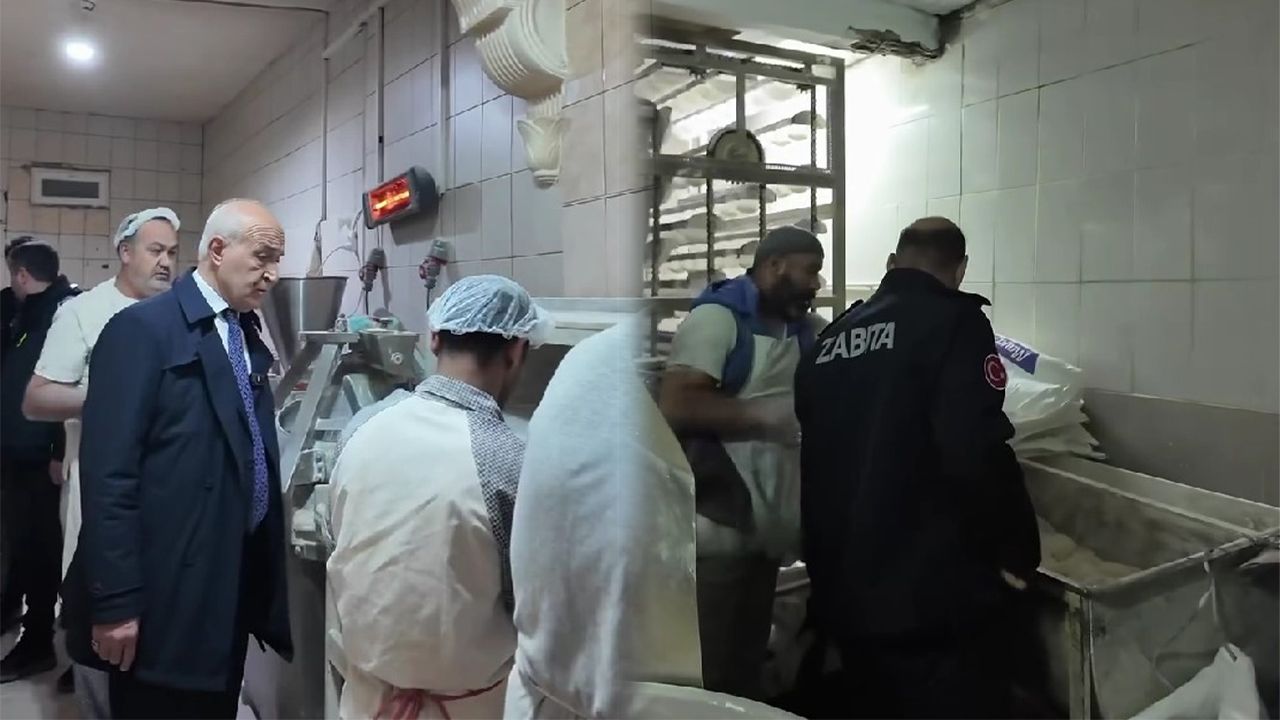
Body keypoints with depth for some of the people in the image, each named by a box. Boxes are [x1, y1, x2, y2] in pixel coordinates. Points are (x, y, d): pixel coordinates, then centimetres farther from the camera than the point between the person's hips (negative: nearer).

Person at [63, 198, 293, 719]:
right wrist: (114, 602, -20)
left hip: (237, 582, 7)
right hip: (167, 593, -7)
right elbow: (109, 472, -18)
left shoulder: (248, 335, 11)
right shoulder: (142, 328, -12)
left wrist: (265, 573, 10)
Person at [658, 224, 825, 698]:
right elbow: (677, 406, -23)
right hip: (718, 528, -8)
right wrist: (765, 415, -20)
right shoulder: (717, 317, -11)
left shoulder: (807, 329, 13)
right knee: (706, 672, 2)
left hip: (767, 528, 8)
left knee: (748, 665, 20)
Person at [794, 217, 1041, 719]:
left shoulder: (830, 337, 11)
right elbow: (978, 455, -20)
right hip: (934, 597, -7)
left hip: (844, 593, 7)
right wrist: (1019, 552, -6)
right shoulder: (954, 322, -9)